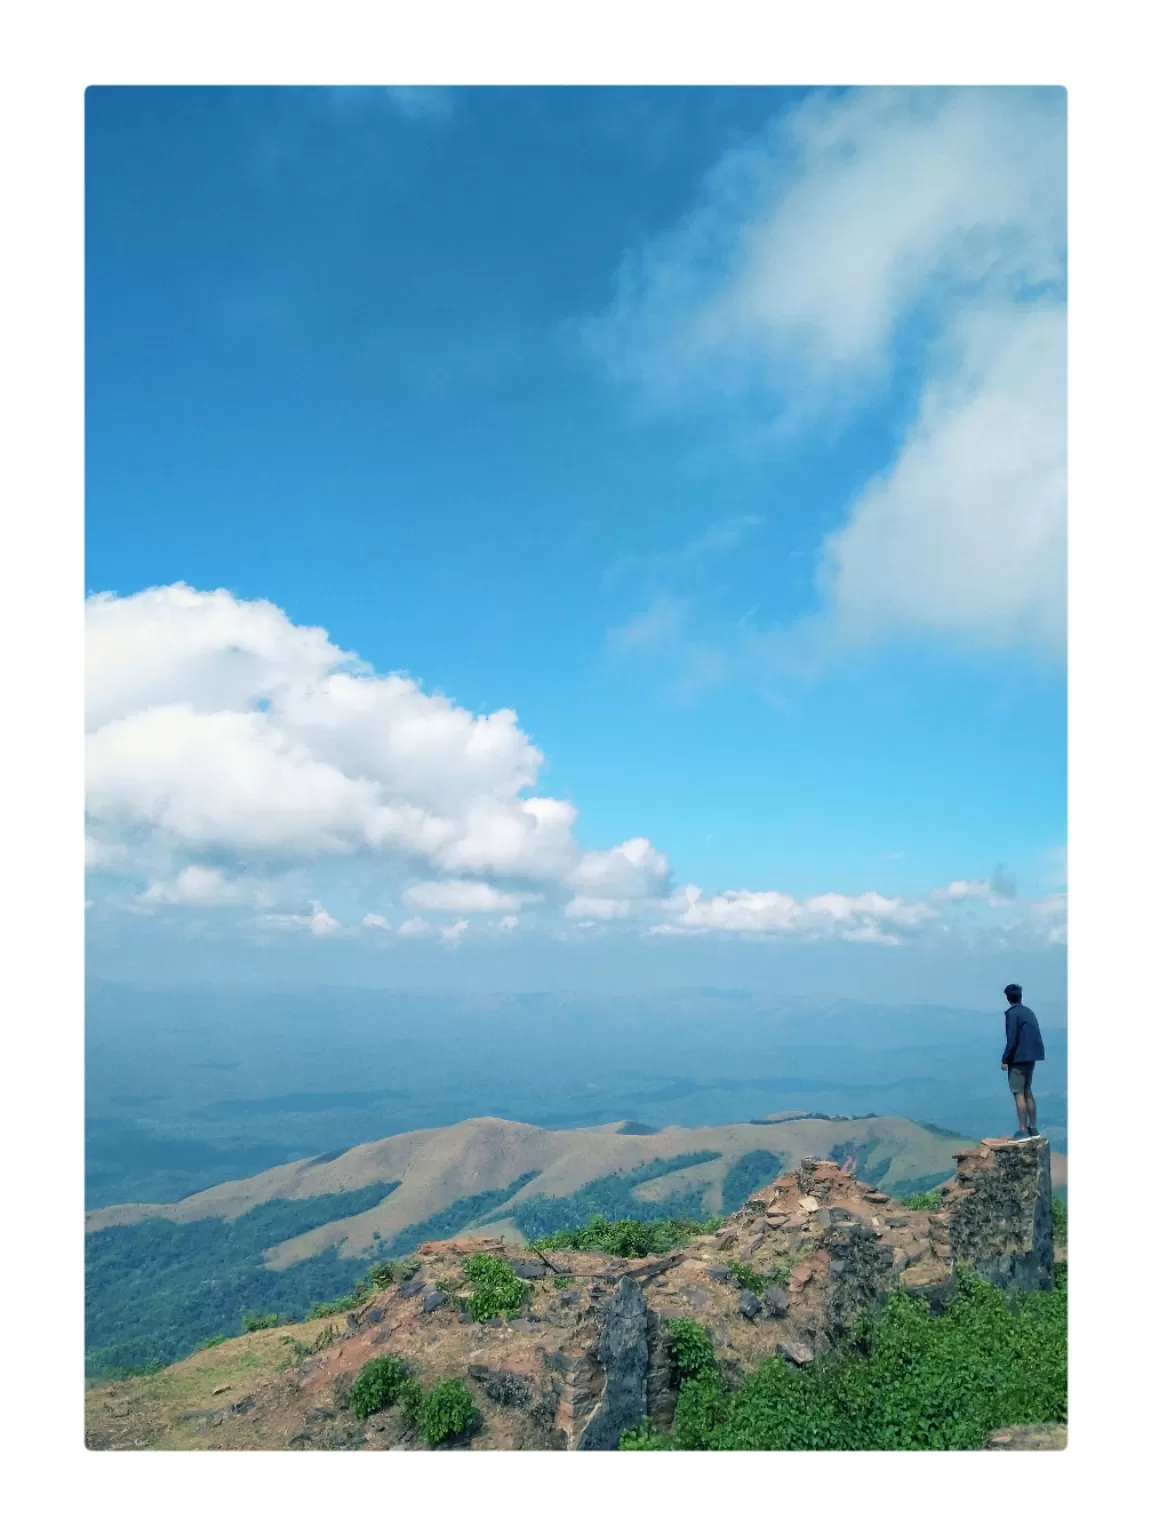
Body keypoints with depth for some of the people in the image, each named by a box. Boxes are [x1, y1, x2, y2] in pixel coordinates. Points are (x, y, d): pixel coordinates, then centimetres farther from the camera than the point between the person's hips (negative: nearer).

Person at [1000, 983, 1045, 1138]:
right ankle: (1033, 1128, 18)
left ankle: (1023, 1130, -8)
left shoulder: (1012, 1013, -11)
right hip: (1031, 1057, 8)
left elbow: (1012, 1039, -17)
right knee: (1027, 1092, 15)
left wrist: (1005, 1060, -12)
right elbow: (1034, 1036, 13)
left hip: (1019, 1058, -8)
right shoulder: (1029, 1012, 12)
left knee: (1019, 1094, -6)